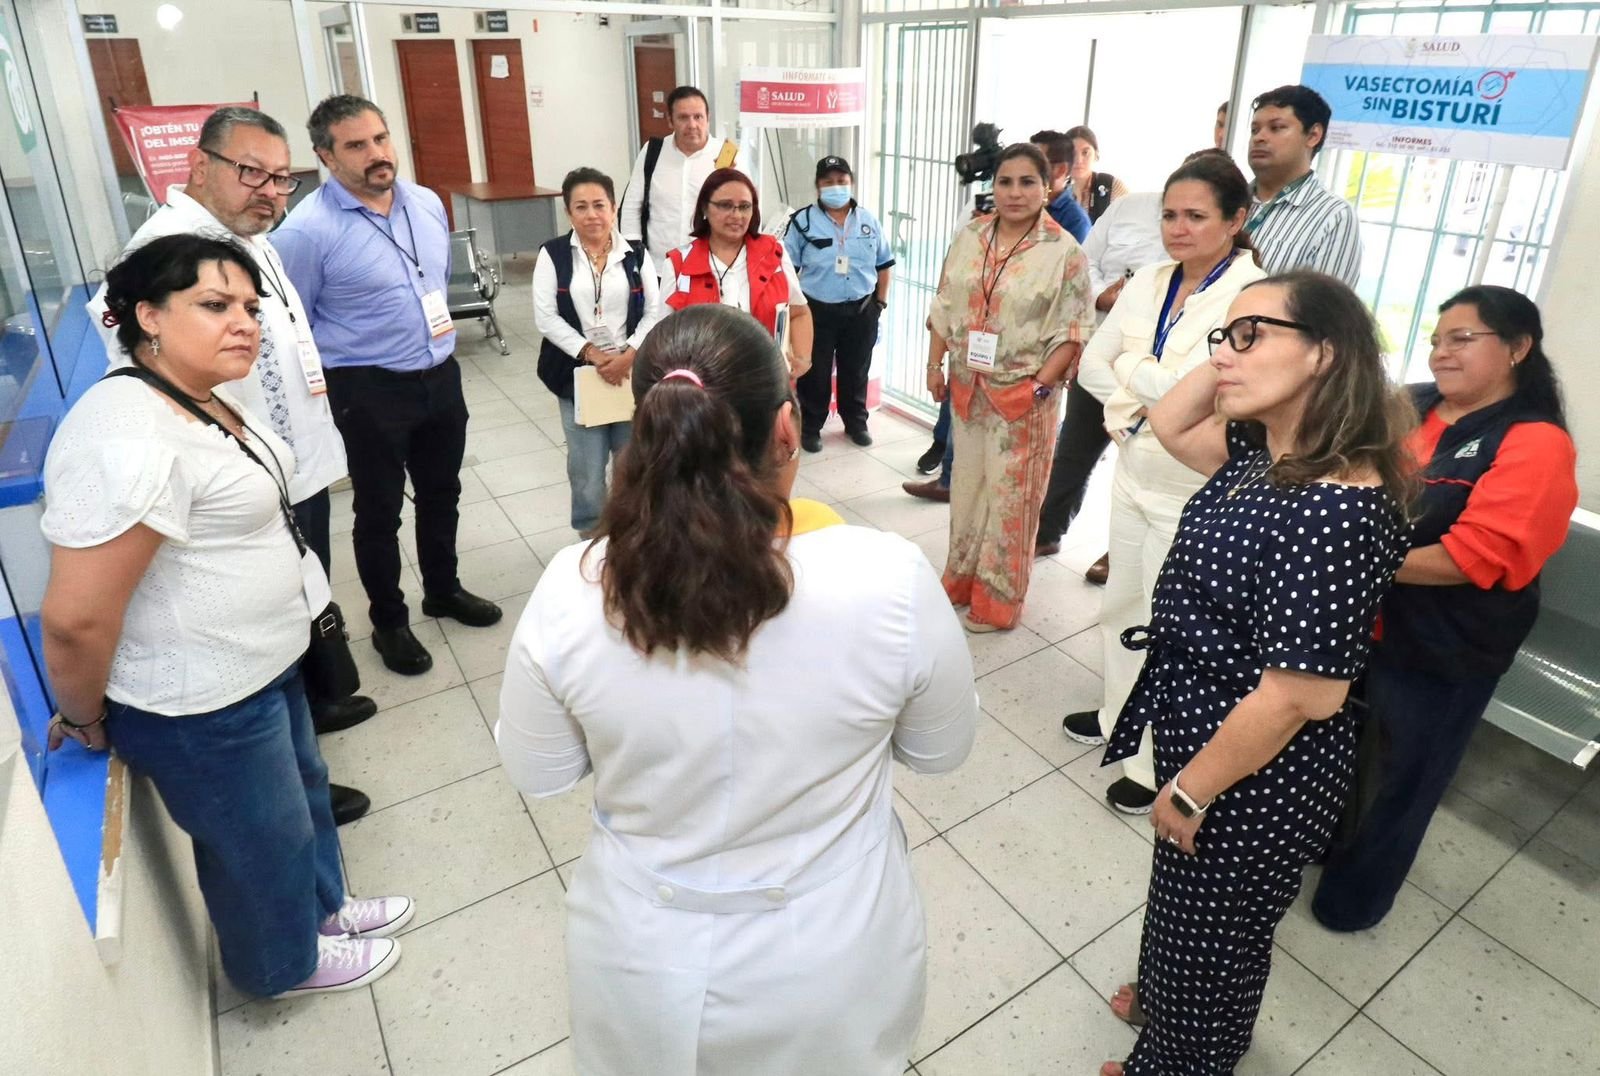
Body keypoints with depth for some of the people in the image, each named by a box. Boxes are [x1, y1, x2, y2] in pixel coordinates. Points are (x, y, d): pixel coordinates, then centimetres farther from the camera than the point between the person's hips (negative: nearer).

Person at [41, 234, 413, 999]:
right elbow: (76, 619, -28)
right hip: (201, 704, -9)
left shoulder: (201, 401, 2)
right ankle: (286, 960, 43)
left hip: (262, 667, 9)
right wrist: (85, 719, -12)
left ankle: (320, 906, 53)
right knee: (260, 840, 16)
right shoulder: (129, 441, -31)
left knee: (302, 796, 27)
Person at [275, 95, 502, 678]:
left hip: (441, 377, 6)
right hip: (370, 393, -5)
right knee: (380, 510, 10)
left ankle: (443, 590, 42)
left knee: (441, 494, 20)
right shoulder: (308, 230, -18)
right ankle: (388, 622, 29)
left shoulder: (429, 204, 1)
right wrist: (340, 392, -3)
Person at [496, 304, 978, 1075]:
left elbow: (535, 772, -6)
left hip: (642, 968, 1)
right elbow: (942, 750, -8)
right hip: (830, 969, 0)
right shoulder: (889, 580, -28)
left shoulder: (570, 593, -24)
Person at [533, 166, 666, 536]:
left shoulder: (635, 255, 3)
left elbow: (654, 313, 0)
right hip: (578, 375, -1)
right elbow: (546, 318, -6)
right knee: (586, 469, 6)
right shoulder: (553, 254, -2)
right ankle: (591, 539, 25)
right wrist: (592, 354, -13)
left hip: (632, 373, 1)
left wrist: (628, 356, -14)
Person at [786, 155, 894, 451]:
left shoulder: (869, 222, 4)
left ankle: (856, 422, 33)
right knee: (815, 374, 6)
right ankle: (810, 427, 21)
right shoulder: (803, 221, -6)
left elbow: (883, 264, 11)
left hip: (861, 310, 3)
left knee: (856, 372, 16)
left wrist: (881, 302, 7)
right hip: (817, 310, -3)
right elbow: (787, 268, -4)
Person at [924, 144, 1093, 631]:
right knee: (967, 483, 16)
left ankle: (1000, 598, 20)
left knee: (1009, 494, 5)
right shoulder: (969, 237, 4)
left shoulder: (1065, 251, -10)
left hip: (1024, 393, -5)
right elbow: (945, 307, 10)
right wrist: (935, 365, 6)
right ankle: (961, 578, 34)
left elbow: (1071, 331, -11)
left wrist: (1042, 383, -18)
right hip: (968, 386, 5)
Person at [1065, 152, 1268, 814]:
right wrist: (1136, 406, -14)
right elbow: (1093, 365, 3)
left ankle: (1157, 763, 25)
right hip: (1134, 473, 7)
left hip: (1193, 492, -6)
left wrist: (1130, 367, -12)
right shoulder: (1147, 284, 3)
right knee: (1121, 604, 20)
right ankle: (1119, 716, 43)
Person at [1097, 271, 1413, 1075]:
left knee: (1210, 937, 19)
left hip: (1254, 780, -9)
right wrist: (1235, 358, -5)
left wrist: (1188, 791, -16)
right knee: (1183, 912, 33)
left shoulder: (1337, 509, -31)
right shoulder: (1268, 451, -4)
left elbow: (1299, 698, -29)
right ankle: (1165, 1000, 60)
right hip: (1206, 736, 9)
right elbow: (1170, 426, 13)